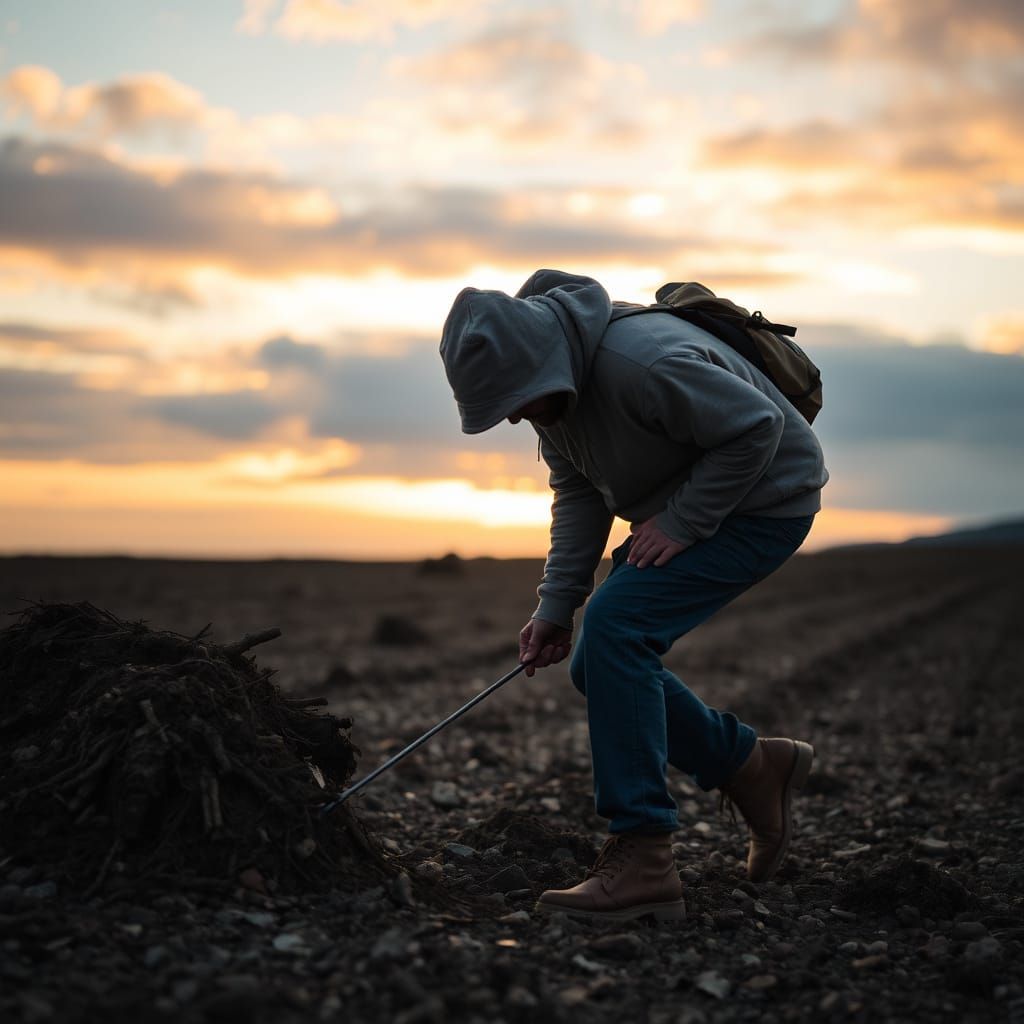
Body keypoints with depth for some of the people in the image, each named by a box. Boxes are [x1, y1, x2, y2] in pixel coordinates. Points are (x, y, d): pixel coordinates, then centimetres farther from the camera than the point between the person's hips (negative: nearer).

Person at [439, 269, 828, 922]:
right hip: (681, 514, 10)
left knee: (614, 627, -25)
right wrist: (556, 605, -4)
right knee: (599, 667, 3)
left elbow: (756, 426, -27)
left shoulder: (643, 364, -33)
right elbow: (577, 494, 4)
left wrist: (679, 522, -25)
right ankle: (754, 767, 19)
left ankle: (642, 862, -21)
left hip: (766, 502, -9)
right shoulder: (548, 379, -3)